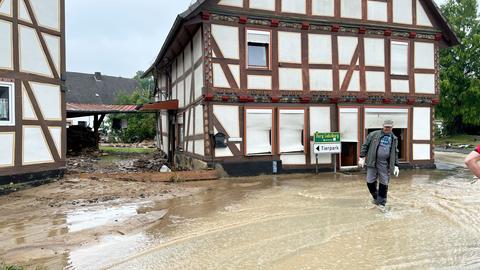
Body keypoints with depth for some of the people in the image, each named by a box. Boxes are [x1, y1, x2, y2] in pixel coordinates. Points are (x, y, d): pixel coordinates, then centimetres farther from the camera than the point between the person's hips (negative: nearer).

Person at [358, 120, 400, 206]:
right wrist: (362, 157, -3)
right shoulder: (374, 134, 3)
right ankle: (376, 197, 27)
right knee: (370, 181, 1)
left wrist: (396, 165, 11)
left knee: (384, 183, 3)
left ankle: (381, 203, 17)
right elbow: (365, 145, 3)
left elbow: (395, 153, 17)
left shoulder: (394, 139, 12)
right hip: (372, 162, -1)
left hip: (385, 164, 1)